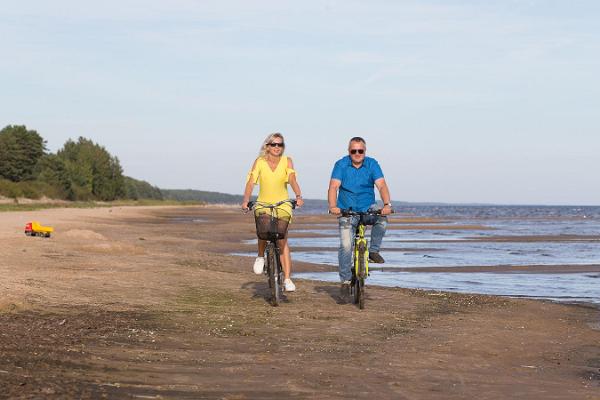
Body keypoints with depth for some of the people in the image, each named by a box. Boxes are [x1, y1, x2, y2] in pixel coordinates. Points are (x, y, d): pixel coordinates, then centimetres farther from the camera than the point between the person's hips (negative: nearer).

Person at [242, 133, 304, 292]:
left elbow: (292, 180, -20)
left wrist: (298, 196, -38)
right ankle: (261, 256, 10)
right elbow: (251, 182, -14)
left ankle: (287, 279, -11)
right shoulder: (260, 161, -6)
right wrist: (245, 201, -30)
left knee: (282, 240, -11)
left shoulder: (287, 161, -6)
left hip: (282, 204, 0)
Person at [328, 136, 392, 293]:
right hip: (346, 211, -1)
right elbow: (333, 187, -17)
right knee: (346, 245, -13)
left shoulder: (372, 164, -4)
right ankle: (345, 280, -1)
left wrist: (387, 204, -33)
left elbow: (382, 185, -15)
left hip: (368, 209, 1)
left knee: (382, 217, -30)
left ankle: (373, 251, -12)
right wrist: (333, 206, -35)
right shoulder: (341, 165, -6)